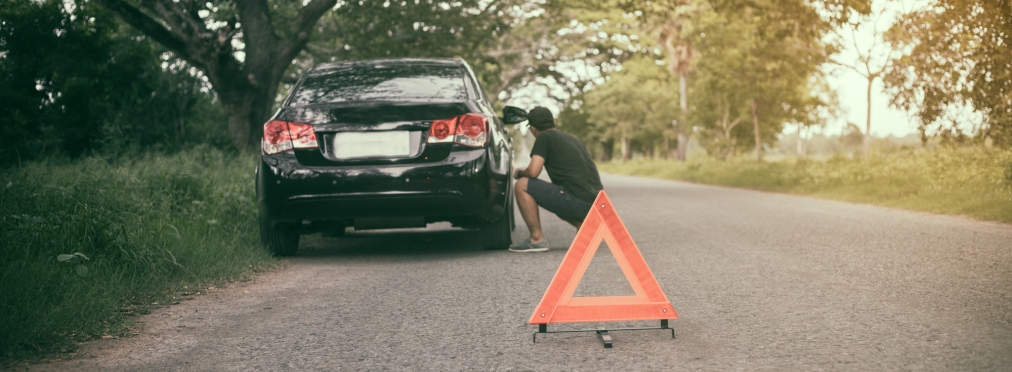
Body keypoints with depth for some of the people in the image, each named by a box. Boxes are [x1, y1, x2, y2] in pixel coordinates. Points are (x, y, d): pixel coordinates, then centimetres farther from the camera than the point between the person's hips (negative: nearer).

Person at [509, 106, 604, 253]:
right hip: (595, 201, 9)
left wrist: (520, 173, 13)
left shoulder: (545, 137, 1)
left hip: (578, 201, -8)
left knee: (522, 186, 0)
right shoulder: (572, 139, 24)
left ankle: (537, 239, -2)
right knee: (559, 202, 39)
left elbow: (533, 172, -9)